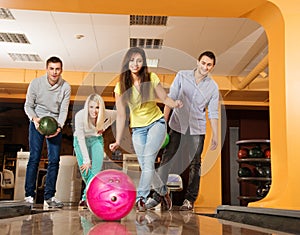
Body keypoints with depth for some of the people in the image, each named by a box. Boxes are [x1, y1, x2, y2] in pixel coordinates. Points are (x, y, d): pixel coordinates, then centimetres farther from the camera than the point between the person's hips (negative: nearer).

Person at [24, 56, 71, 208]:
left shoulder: (65, 87, -8)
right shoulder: (36, 83, -10)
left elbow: (63, 110, -5)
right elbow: (28, 105, -2)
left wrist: (59, 126, -22)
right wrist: (34, 118, -22)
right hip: (37, 122, -1)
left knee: (54, 160, -4)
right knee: (34, 157, -8)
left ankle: (49, 197, 3)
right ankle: (29, 194, 1)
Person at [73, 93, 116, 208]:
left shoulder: (106, 114, -23)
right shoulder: (80, 116, -29)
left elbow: (117, 114, 1)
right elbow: (81, 138, -26)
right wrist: (86, 160, -26)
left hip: (97, 140, 2)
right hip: (81, 141, -1)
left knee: (96, 170, -15)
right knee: (85, 171, -10)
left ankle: (86, 197, -14)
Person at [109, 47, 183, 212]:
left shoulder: (151, 78, -8)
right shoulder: (121, 86, -7)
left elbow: (165, 98, -2)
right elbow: (121, 115, -5)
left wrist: (174, 104, -25)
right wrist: (118, 141, -8)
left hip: (156, 123, -1)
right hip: (138, 129, 2)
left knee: (148, 157, -21)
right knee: (145, 166, 0)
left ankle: (140, 197, -18)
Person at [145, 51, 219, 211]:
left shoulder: (213, 87, 3)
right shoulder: (182, 76, 0)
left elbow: (213, 113, 5)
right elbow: (171, 99, 0)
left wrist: (215, 136, 2)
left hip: (197, 129, 1)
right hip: (177, 125, 0)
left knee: (194, 164, 5)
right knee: (166, 160, -3)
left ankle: (190, 200, 15)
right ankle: (157, 195, 6)